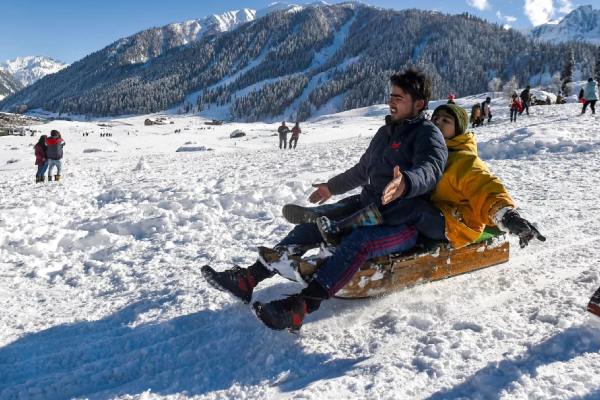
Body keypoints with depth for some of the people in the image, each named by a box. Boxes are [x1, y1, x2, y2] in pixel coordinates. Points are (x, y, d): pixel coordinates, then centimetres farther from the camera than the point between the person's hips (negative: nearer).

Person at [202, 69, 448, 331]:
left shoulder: (428, 134, -8)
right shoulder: (385, 132, 17)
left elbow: (430, 170, -29)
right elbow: (362, 170, 30)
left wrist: (405, 184, -51)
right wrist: (332, 187, 36)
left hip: (404, 223, -7)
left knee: (360, 240, -36)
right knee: (313, 219, -8)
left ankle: (300, 307, -50)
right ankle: (250, 277, -14)